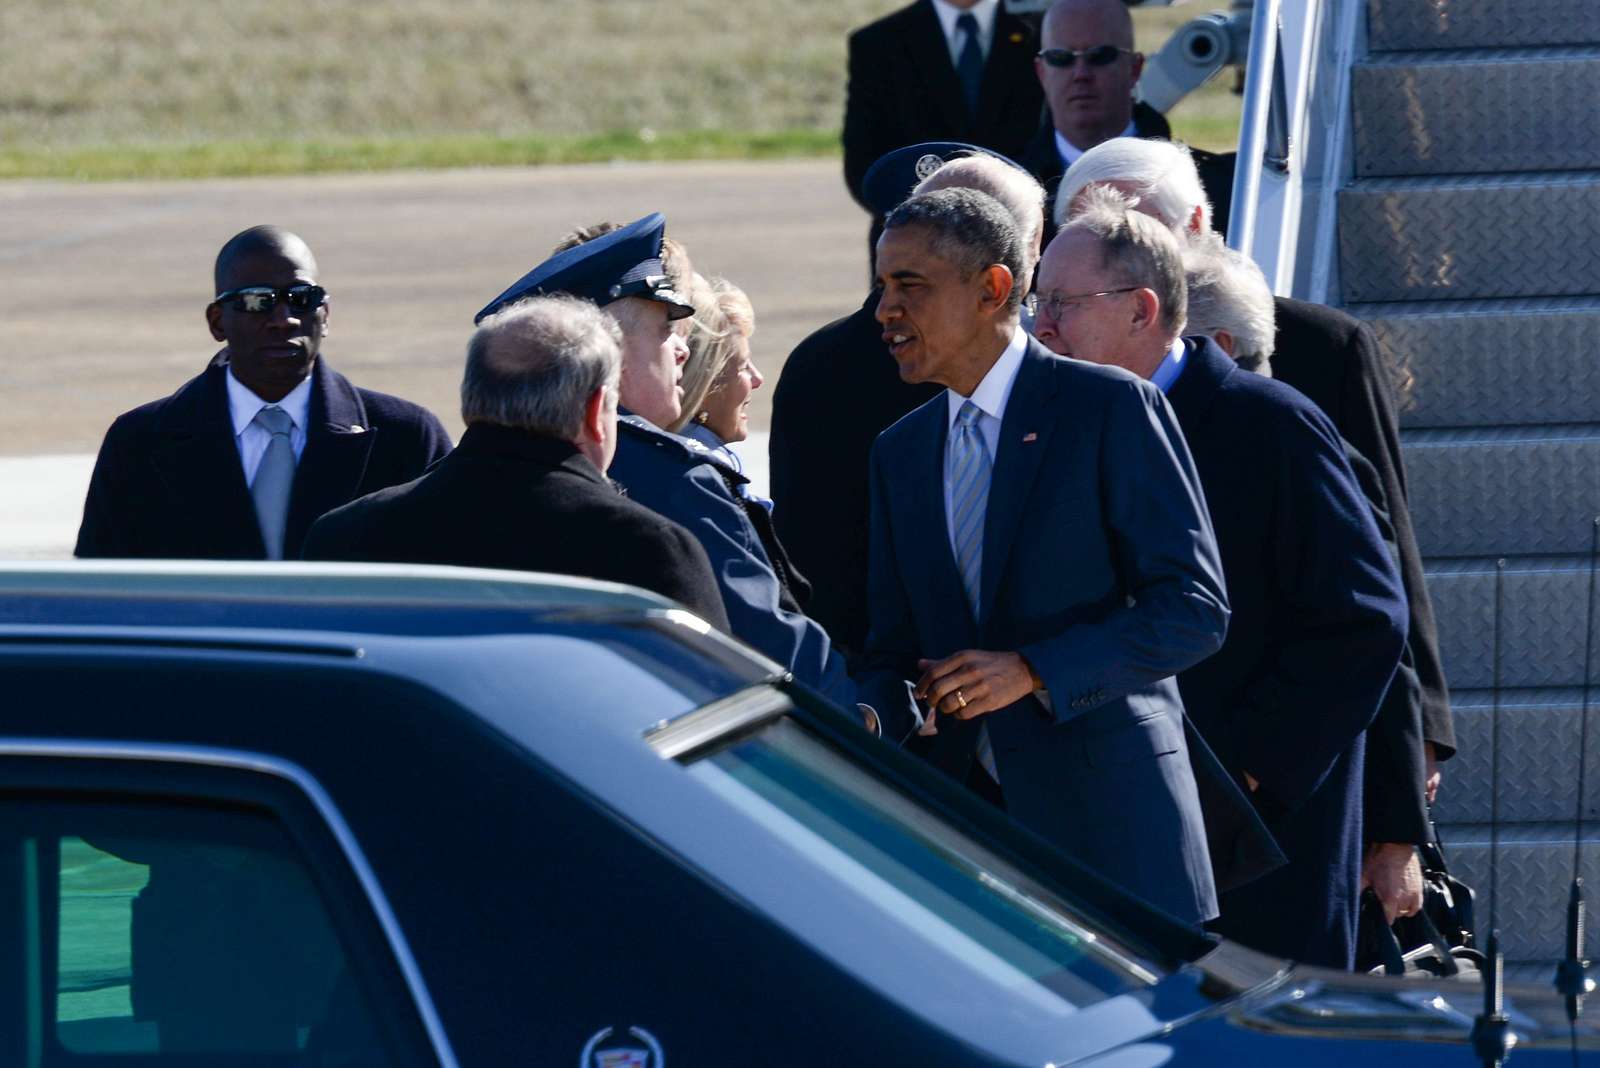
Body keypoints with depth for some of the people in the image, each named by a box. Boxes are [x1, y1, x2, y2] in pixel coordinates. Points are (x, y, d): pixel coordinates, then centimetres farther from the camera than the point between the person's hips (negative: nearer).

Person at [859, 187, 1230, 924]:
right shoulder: (900, 452, 16)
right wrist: (889, 723, -6)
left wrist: (1032, 672, -18)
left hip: (1104, 808, -5)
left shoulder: (1110, 408, -3)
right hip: (965, 808, 5)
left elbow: (1194, 608, -9)